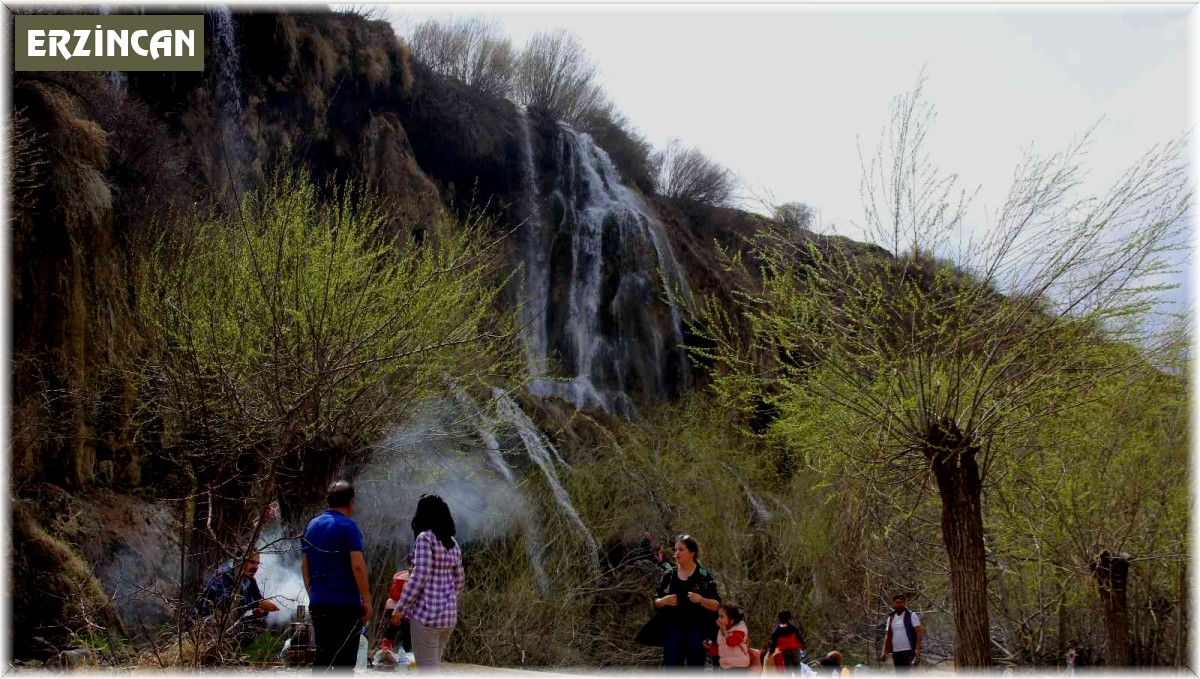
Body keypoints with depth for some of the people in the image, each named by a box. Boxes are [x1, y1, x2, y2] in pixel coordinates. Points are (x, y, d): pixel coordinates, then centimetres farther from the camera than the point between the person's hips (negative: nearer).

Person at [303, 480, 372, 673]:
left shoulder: (312, 526, 11)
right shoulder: (348, 526, -9)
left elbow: (304, 566, 16)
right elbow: (357, 565, -15)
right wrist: (366, 600, -10)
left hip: (318, 603, 6)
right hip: (346, 603, -6)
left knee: (322, 655, 11)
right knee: (345, 659, -2)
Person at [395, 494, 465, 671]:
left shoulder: (425, 538, -9)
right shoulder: (452, 543, 13)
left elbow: (420, 578, -15)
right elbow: (458, 581, 15)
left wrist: (400, 608, -8)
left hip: (427, 612, -8)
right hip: (449, 615, 8)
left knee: (428, 671, -4)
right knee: (432, 668, 17)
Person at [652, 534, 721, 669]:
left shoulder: (704, 577, -1)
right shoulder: (668, 575, 8)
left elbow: (716, 605, -3)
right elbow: (656, 601, 13)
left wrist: (701, 600, -22)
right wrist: (663, 601, -10)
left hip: (697, 628, -2)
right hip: (674, 628, 3)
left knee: (695, 668, -1)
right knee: (671, 666, -3)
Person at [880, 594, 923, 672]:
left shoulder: (911, 616, -2)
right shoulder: (891, 618, 14)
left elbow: (919, 632, -7)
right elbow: (887, 635, 16)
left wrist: (917, 649, -17)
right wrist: (884, 652, 7)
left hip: (908, 651, -6)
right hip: (895, 651, 6)